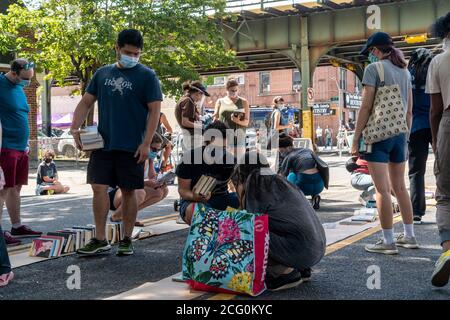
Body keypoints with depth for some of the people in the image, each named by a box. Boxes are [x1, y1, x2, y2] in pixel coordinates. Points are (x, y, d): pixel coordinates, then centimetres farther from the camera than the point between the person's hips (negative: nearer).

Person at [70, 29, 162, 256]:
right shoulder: (103, 73, 10)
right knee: (99, 188, -2)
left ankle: (126, 240, 16)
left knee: (128, 191, 5)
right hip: (102, 144, 3)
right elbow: (86, 102, 13)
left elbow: (154, 110, -6)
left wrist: (146, 143, -13)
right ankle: (100, 239, 7)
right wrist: (75, 127, -2)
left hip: (132, 147, -3)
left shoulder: (147, 76, -2)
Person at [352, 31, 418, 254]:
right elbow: (409, 110, 15)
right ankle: (409, 236, 21)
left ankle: (388, 242, -1)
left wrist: (356, 138, -8)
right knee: (399, 187, 15)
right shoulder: (404, 71, 13)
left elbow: (366, 106, -12)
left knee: (382, 189, -4)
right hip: (399, 134, 7)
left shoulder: (374, 69, -7)